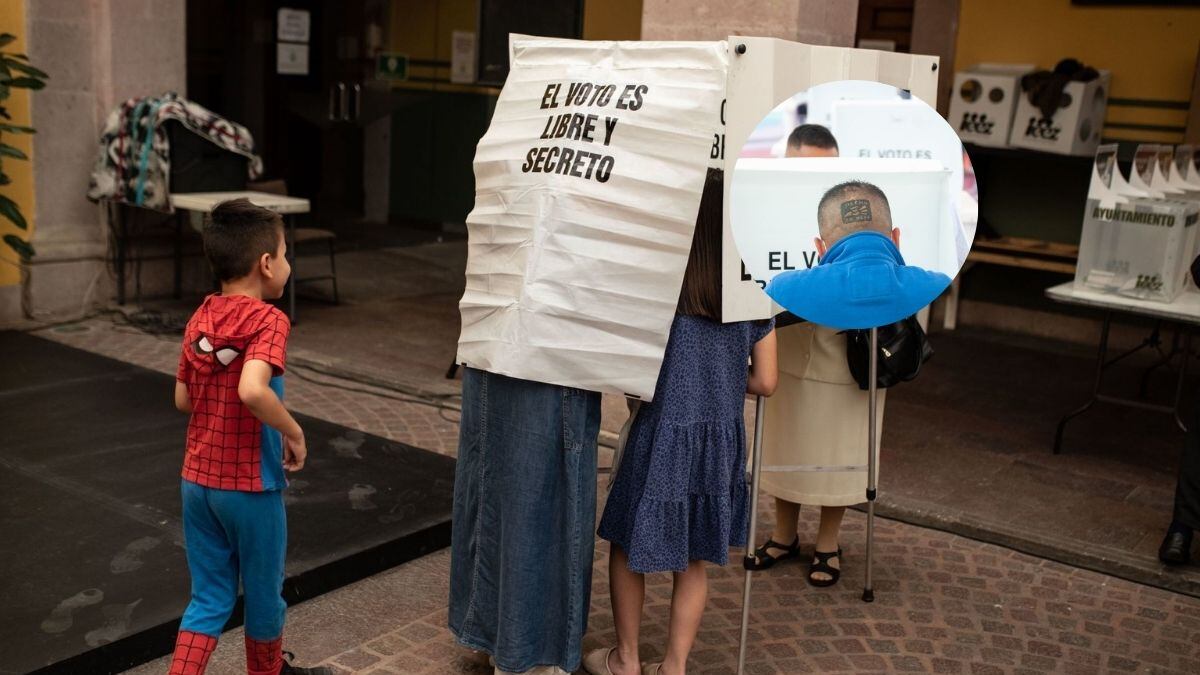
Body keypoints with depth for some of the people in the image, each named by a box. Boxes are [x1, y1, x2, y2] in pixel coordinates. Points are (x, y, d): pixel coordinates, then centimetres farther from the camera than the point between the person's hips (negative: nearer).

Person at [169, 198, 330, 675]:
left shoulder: (200, 319, 3)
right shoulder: (268, 320, -18)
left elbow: (183, 399, 8)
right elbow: (252, 390, -34)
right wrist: (293, 432, -21)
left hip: (197, 479, 6)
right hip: (250, 484, -6)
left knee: (209, 597, 16)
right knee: (263, 593, 17)